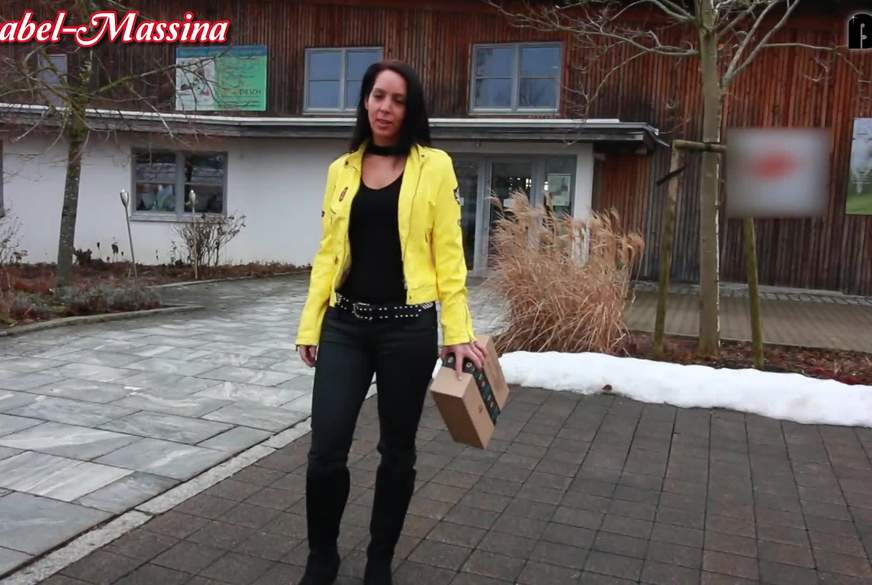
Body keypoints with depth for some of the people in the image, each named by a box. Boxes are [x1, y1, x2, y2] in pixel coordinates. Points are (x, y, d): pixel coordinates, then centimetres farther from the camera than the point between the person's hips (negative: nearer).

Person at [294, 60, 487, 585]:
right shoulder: (341, 169, 10)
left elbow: (448, 254, -3)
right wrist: (310, 326, 7)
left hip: (408, 328, -2)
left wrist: (458, 332, -8)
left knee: (397, 451, 9)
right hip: (345, 326, 3)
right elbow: (328, 254, 11)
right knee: (326, 450, -1)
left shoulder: (434, 166, 0)